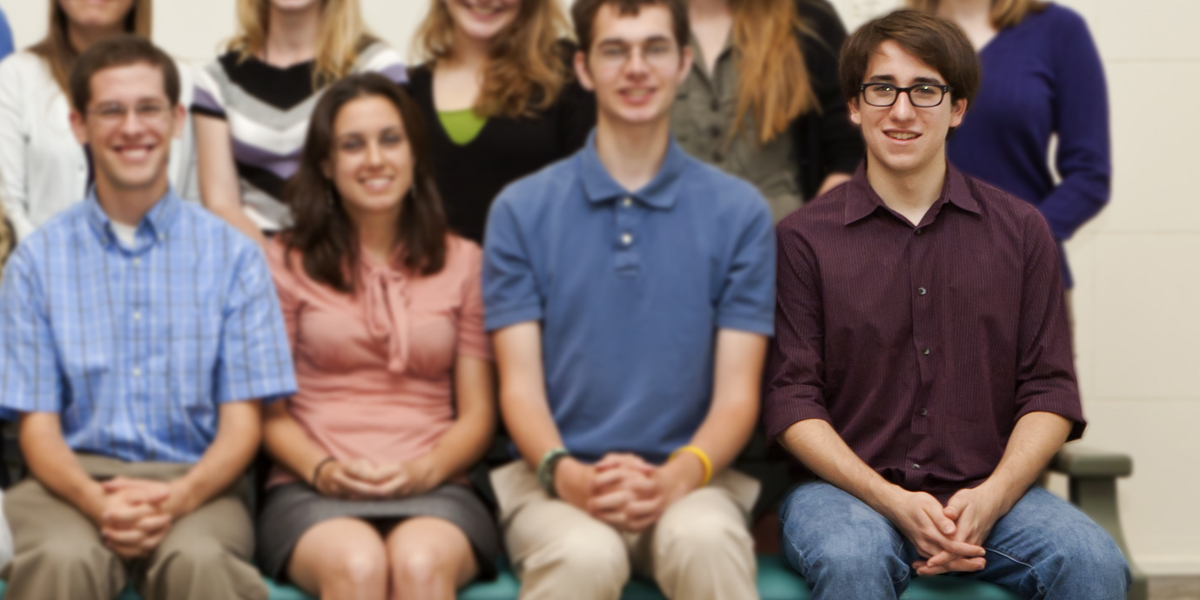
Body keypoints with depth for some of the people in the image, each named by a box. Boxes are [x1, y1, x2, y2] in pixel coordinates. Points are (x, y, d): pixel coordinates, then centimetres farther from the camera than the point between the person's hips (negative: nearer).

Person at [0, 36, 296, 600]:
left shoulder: (232, 255, 7)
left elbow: (241, 421, 4)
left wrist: (177, 498, -16)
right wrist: (97, 502, -17)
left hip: (194, 484, 0)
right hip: (76, 480, 1)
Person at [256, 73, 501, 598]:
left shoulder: (463, 263, 16)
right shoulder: (285, 262, 13)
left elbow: (477, 414, 11)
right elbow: (268, 407, 8)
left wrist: (425, 469, -9)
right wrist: (323, 470, -12)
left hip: (432, 490, 1)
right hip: (312, 492, -1)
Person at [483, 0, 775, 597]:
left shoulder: (738, 212, 7)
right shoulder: (521, 210, 7)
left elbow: (737, 391, 3)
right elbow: (520, 384, 2)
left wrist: (676, 477, -17)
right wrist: (567, 474, -18)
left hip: (688, 476, 0)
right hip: (557, 478, 0)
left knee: (704, 540, -35)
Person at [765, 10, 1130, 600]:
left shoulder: (1020, 230, 11)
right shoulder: (804, 237, 4)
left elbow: (1050, 390, 7)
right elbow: (791, 398, -2)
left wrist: (991, 497, -10)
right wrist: (892, 502, -15)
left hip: (988, 491, 2)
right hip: (846, 486, -2)